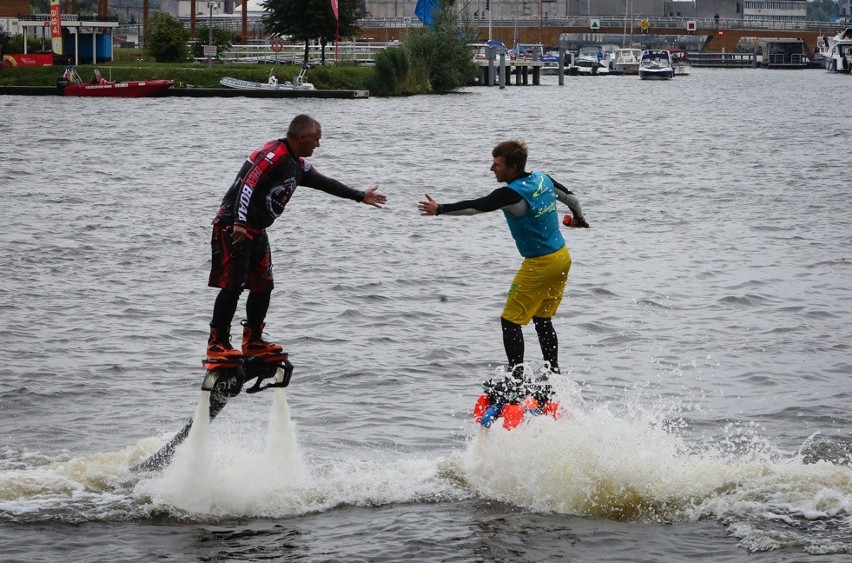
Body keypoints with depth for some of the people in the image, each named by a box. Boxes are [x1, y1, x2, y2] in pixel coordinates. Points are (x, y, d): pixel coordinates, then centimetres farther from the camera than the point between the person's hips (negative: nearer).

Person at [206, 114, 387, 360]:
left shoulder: (298, 165, 14)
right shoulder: (272, 155, -17)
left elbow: (324, 183, 28)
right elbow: (247, 185, -26)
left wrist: (361, 196, 35)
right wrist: (240, 224, -34)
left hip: (256, 229, 10)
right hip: (233, 226, -10)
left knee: (263, 286, 10)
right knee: (233, 286, -12)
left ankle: (253, 342, 18)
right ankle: (217, 344, -9)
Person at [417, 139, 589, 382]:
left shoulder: (512, 194, -21)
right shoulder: (543, 179, 4)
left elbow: (476, 206, -29)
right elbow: (571, 197, 20)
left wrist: (440, 209, -31)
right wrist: (579, 218, 40)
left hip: (540, 265, -9)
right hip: (562, 257, 9)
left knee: (511, 320, -2)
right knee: (542, 320, 19)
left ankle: (517, 378, -5)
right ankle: (553, 374, 20)